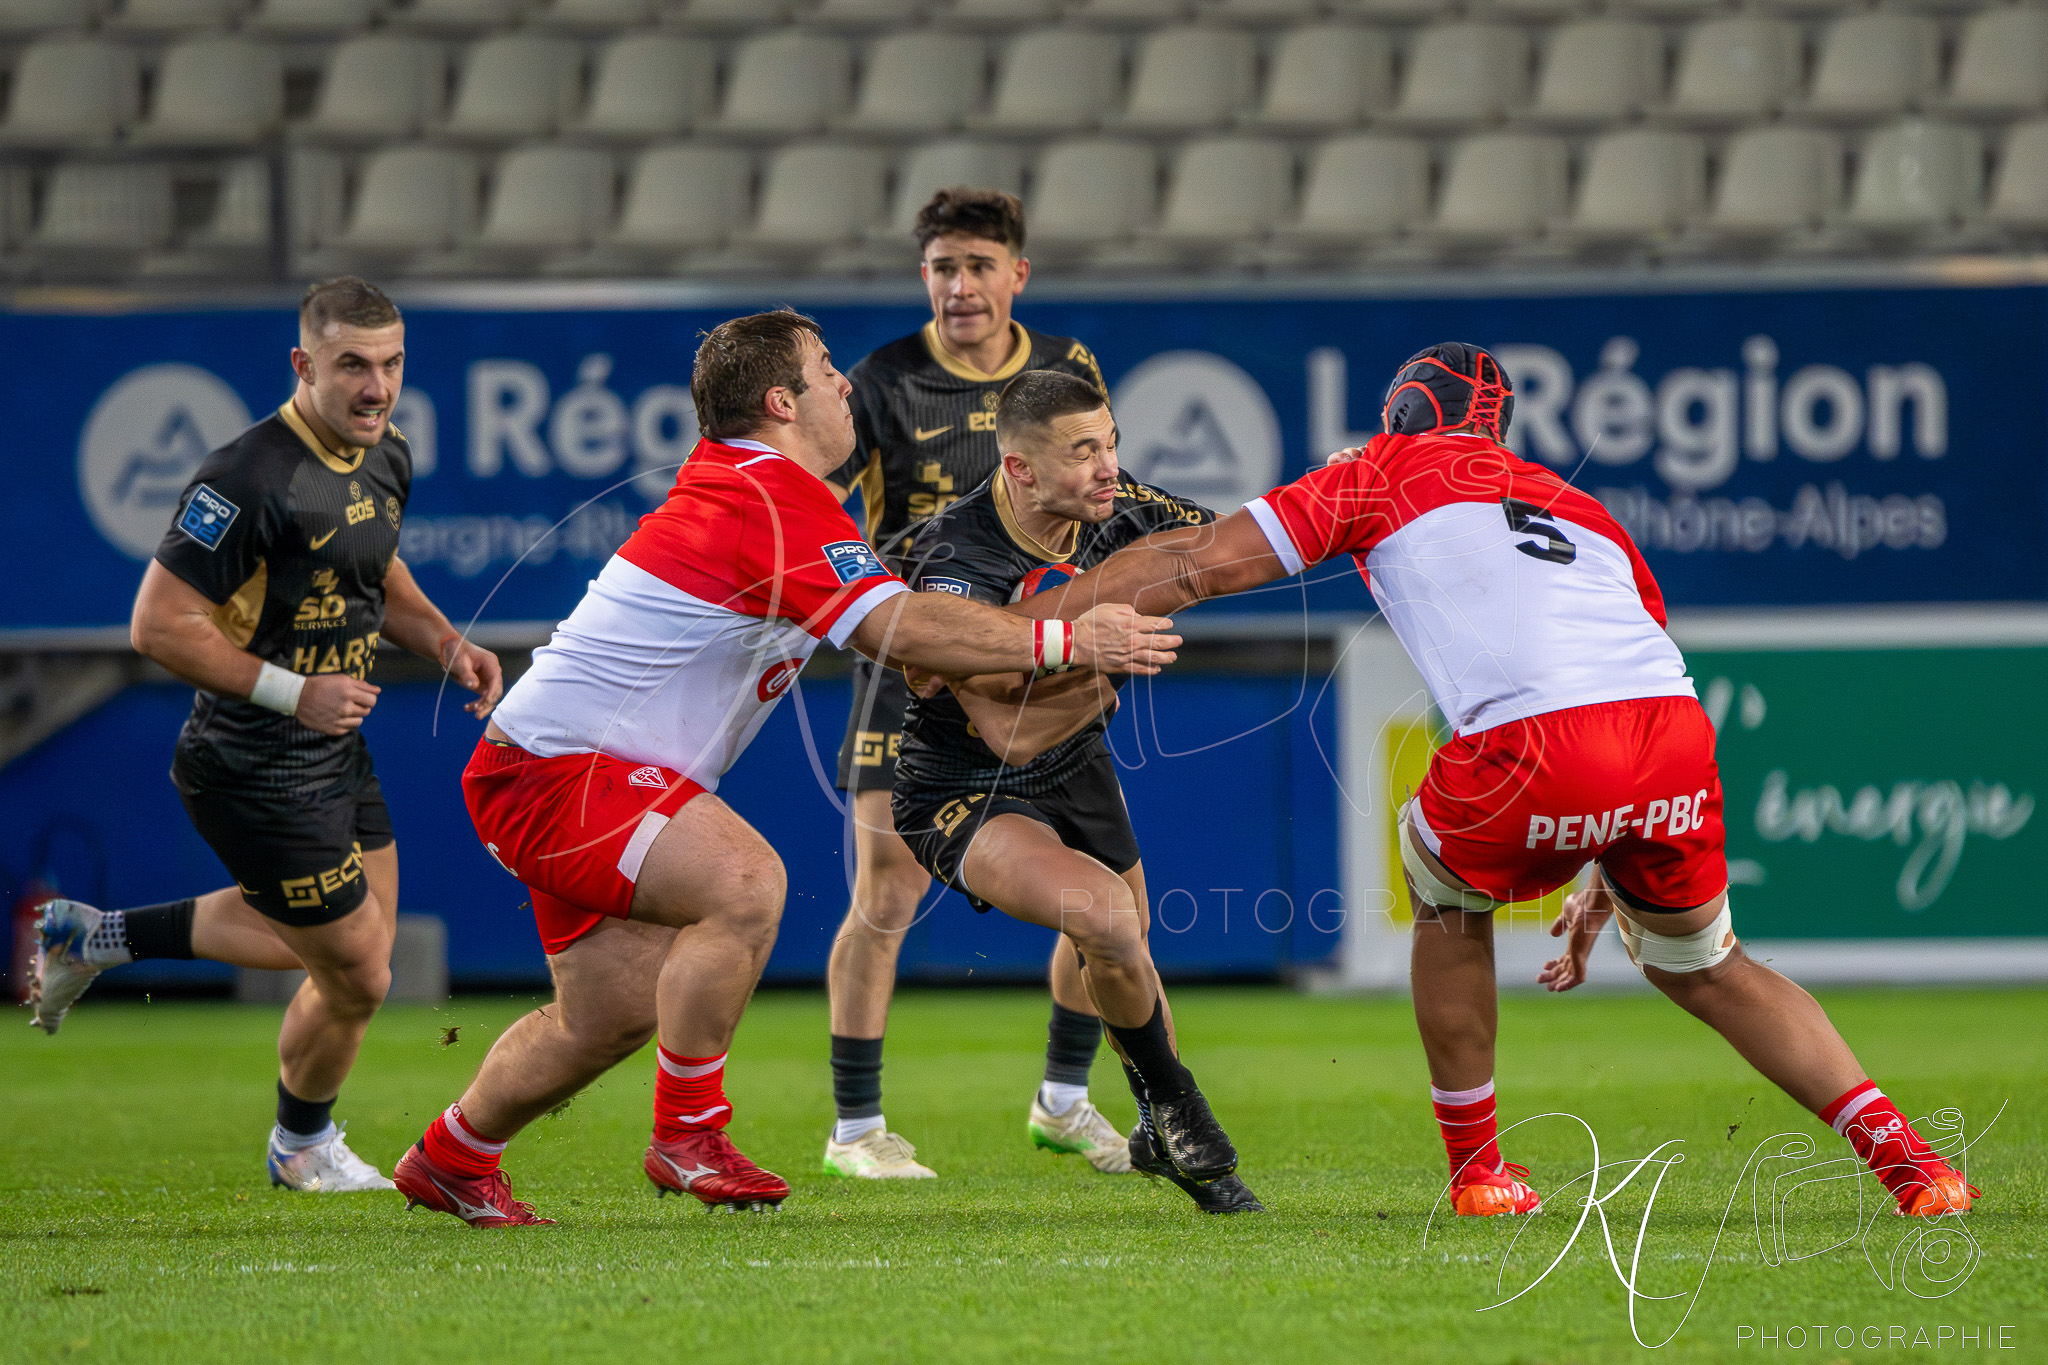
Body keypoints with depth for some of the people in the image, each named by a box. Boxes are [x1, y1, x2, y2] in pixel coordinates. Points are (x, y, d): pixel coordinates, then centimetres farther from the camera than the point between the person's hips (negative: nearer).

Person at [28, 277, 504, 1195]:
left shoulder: (386, 458, 2)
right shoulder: (252, 480, -26)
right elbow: (158, 626, -25)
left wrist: (444, 643, 3)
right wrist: (293, 693, -25)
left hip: (335, 751, 9)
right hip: (257, 771, -9)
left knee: (350, 935, 25)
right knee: (356, 977, 2)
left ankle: (95, 937, 33)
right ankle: (303, 1149, 33)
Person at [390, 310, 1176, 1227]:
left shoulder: (731, 481, 14)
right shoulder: (771, 498, -19)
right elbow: (897, 629, -27)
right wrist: (1067, 642, -23)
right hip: (556, 768, -11)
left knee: (609, 1016, 14)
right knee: (745, 883, -28)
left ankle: (451, 1160, 34)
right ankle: (687, 1135, -16)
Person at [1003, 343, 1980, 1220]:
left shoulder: (1388, 472, 23)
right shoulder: (1581, 511, 36)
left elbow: (1200, 564, 19)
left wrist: (1018, 628, 26)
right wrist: (1605, 889, 45)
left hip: (1534, 749, -4)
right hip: (1678, 736, 4)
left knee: (1448, 893, 28)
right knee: (1700, 964, 26)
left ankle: (1477, 1169, 30)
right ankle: (1903, 1159, 14)